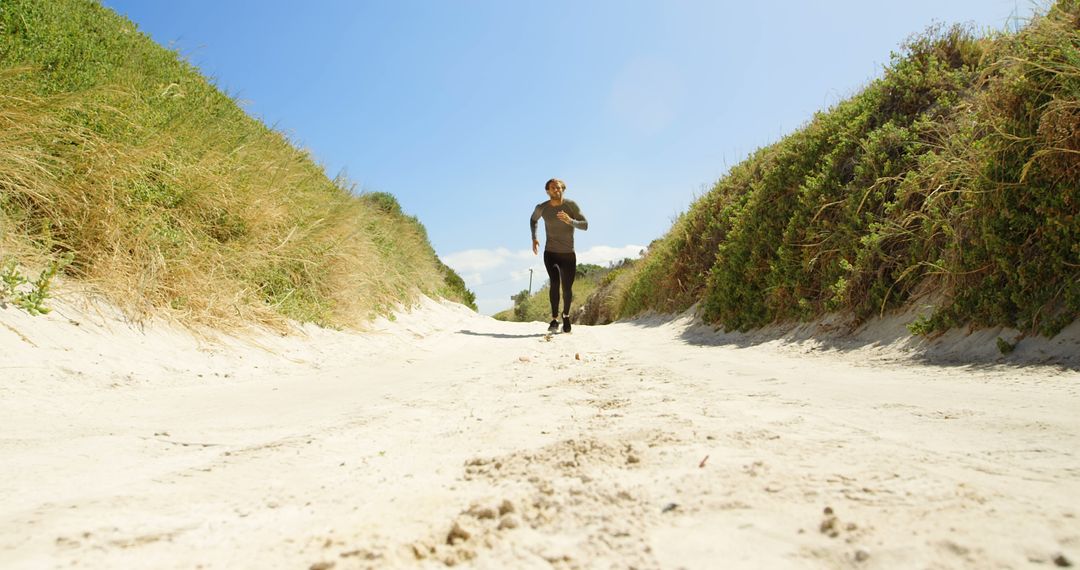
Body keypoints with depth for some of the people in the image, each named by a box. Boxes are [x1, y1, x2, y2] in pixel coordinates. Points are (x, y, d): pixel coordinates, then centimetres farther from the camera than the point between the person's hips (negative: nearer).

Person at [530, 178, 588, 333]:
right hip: (550, 253, 0)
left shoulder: (571, 205, -9)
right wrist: (534, 238, 8)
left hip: (569, 255, 0)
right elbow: (533, 219, 19)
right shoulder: (541, 208, -4)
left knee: (567, 288, 5)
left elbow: (585, 225, -11)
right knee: (555, 282, -23)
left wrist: (570, 221, -29)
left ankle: (566, 315, 34)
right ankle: (554, 320, -16)